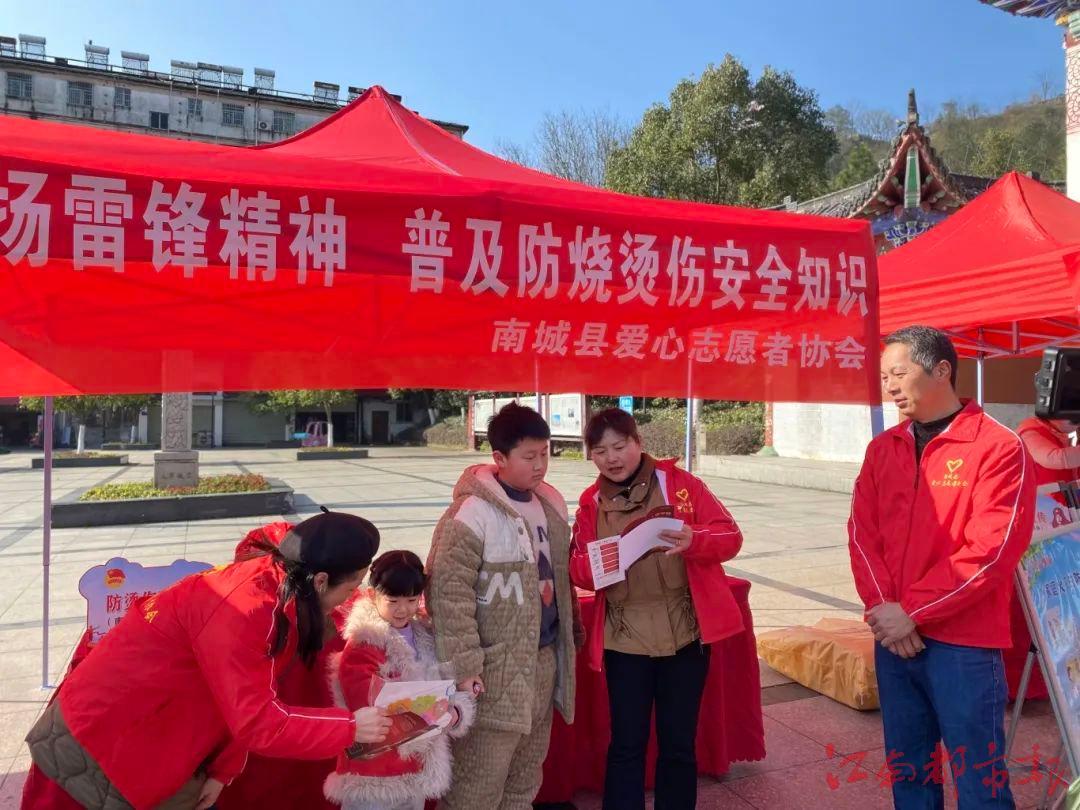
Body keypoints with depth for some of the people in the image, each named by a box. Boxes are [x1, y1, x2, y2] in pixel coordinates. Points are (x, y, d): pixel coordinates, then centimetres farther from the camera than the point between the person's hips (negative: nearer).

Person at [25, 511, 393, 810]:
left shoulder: (271, 584, -5)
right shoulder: (245, 609, -31)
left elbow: (245, 704, 2)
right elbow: (257, 721, -30)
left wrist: (221, 771, -3)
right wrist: (350, 727, -23)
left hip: (147, 728, 8)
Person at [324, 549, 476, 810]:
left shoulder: (426, 639, 6)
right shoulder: (362, 644, -14)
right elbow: (365, 703, -22)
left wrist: (454, 713, -15)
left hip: (418, 768, 7)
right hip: (373, 773, -6)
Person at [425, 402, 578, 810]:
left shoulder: (549, 503, 7)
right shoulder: (473, 512, -17)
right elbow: (447, 589, -19)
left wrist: (571, 636, 20)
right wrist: (463, 663, -20)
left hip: (545, 659, 7)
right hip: (497, 670, -7)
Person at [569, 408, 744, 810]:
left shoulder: (678, 481, -3)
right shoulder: (590, 503, 4)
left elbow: (731, 536, -4)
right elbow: (577, 571, 7)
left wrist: (694, 541, -25)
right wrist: (592, 563, -17)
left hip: (685, 633, -1)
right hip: (623, 639, 1)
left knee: (679, 743, 11)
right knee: (626, 743, 8)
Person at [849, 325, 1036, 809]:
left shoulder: (999, 448, -8)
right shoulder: (882, 449, 9)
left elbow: (990, 551, -14)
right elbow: (862, 534, 4)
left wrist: (911, 611, -15)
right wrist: (883, 609, -10)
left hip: (964, 644, -5)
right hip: (893, 638, 5)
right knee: (907, 769, 16)